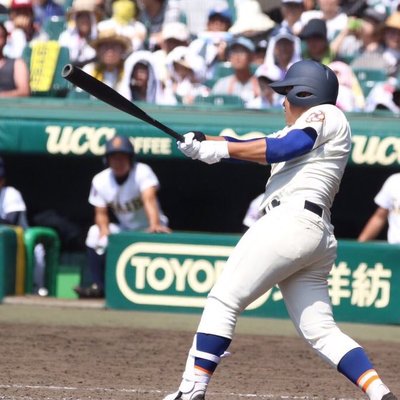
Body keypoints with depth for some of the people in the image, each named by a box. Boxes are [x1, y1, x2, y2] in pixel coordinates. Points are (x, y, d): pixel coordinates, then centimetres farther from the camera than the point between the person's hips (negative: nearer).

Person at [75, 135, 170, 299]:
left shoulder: (142, 172, -23)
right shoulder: (100, 181, -10)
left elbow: (149, 199, -40)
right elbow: (101, 213, -6)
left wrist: (155, 225, -58)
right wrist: (104, 229, -29)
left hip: (149, 229, -4)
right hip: (125, 229, 4)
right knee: (95, 233, -14)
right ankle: (98, 286, -11)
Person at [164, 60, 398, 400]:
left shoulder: (326, 115, 4)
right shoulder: (300, 131, 31)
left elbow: (282, 148, -12)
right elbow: (252, 147, 19)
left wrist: (219, 148, -11)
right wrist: (202, 143, 4)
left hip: (291, 219, -10)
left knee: (223, 301, -8)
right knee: (321, 331, 3)